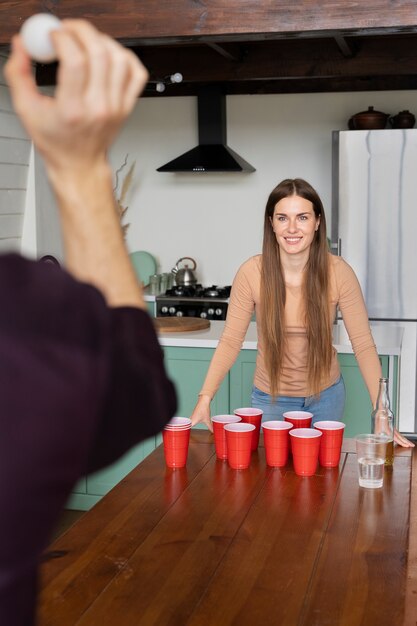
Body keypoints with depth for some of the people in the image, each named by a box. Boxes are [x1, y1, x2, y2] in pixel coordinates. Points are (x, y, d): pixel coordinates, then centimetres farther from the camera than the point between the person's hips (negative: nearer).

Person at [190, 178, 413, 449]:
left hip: (326, 396, 1)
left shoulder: (338, 272, -17)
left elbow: (364, 345, -14)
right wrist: (205, 399, -21)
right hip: (270, 398, -1)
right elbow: (231, 340, -13)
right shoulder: (252, 272, -18)